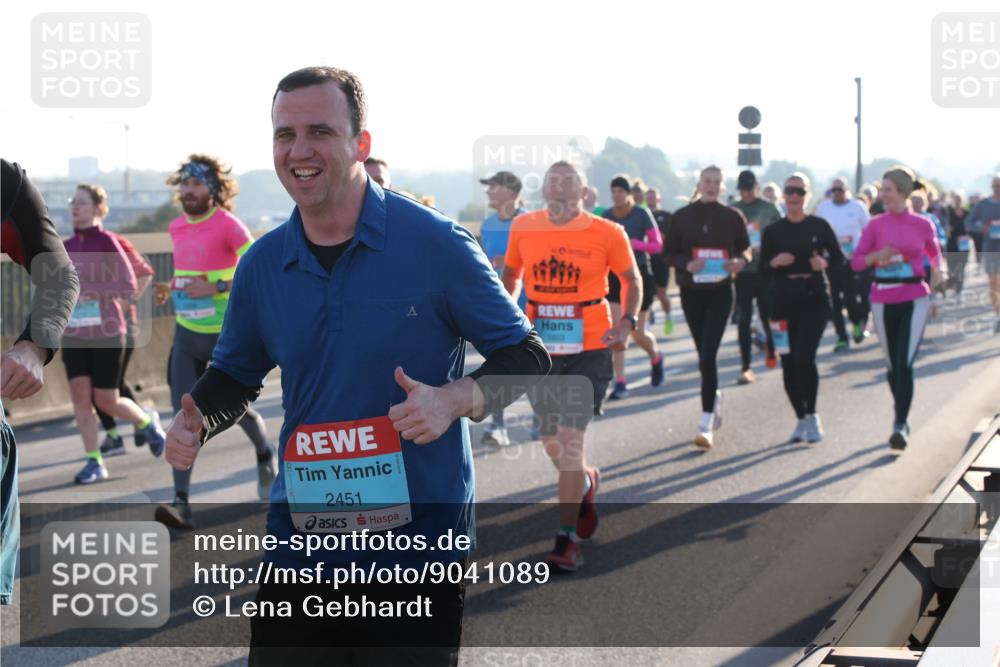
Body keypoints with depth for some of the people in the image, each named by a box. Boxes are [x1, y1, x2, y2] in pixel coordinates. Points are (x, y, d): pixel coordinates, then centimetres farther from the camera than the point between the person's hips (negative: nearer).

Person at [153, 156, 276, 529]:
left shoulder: (227, 224, -13)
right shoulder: (177, 228, 8)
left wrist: (216, 288, -25)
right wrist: (172, 289, 6)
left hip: (225, 333, -5)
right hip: (187, 332, 5)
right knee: (184, 415, -6)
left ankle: (265, 456, 42)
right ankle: (181, 503, -9)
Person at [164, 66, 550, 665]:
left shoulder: (436, 243, -10)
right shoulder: (262, 265, 4)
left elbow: (526, 357, -3)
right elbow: (235, 374, 20)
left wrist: (454, 401, -21)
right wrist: (195, 424, -1)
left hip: (421, 542, -4)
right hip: (301, 541, 4)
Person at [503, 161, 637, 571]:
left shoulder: (606, 233, -7)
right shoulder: (523, 228, 1)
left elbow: (631, 280, 7)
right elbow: (511, 275, 19)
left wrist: (627, 322, -7)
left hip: (589, 349, -4)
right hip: (539, 349, 4)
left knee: (570, 440, -10)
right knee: (552, 443, 14)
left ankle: (567, 540, -1)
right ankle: (585, 482, 48)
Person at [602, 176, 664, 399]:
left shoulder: (642, 214, -6)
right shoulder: (607, 216, 3)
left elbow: (658, 245, -9)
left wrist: (634, 243, -24)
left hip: (640, 275, -2)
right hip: (615, 277, 3)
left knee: (638, 332, 4)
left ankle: (656, 358, 38)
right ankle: (620, 383, -6)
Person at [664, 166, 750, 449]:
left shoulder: (732, 217, 0)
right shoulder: (682, 217, 1)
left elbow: (745, 248, 11)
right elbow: (669, 253, 5)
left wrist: (740, 261, -12)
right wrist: (687, 264, -15)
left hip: (720, 291, -2)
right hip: (690, 291, 2)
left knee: (708, 356, -13)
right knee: (703, 354, 15)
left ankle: (706, 424, -14)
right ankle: (715, 397, 44)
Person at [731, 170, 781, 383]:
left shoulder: (769, 209, 3)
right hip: (741, 271, 0)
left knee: (767, 315, 8)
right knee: (743, 319, -4)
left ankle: (771, 350, 38)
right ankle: (745, 367, -4)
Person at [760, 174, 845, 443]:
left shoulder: (819, 226, 1)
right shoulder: (773, 231, 5)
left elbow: (839, 258, 6)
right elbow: (763, 269, 7)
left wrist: (824, 263, -14)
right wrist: (775, 262, -14)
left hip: (815, 300, -3)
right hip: (784, 302, 3)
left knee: (804, 356, -18)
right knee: (789, 363, 4)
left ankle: (812, 415, -2)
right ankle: (801, 419, 21)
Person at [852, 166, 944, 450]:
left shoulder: (922, 225, 1)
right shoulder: (875, 225, 1)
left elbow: (934, 252, 20)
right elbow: (856, 261, -3)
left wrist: (936, 273, 13)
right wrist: (879, 255, -18)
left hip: (915, 299, -2)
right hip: (884, 300, 2)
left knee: (905, 363, -15)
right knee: (893, 365, 11)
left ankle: (900, 425, -17)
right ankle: (902, 420, 30)